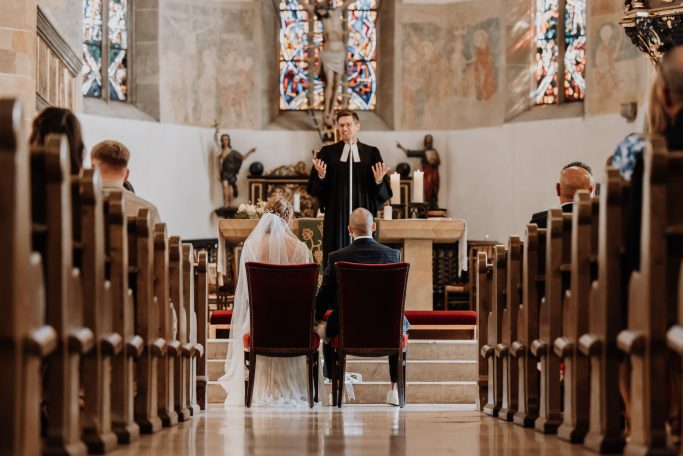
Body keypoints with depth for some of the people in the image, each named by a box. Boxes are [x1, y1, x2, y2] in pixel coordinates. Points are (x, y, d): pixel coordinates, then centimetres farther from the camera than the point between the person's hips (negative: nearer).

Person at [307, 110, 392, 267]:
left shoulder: (371, 153, 6)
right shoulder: (328, 152, 5)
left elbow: (384, 191, 5)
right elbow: (314, 189, 3)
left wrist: (378, 180, -15)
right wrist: (321, 176, -16)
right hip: (336, 215, 0)